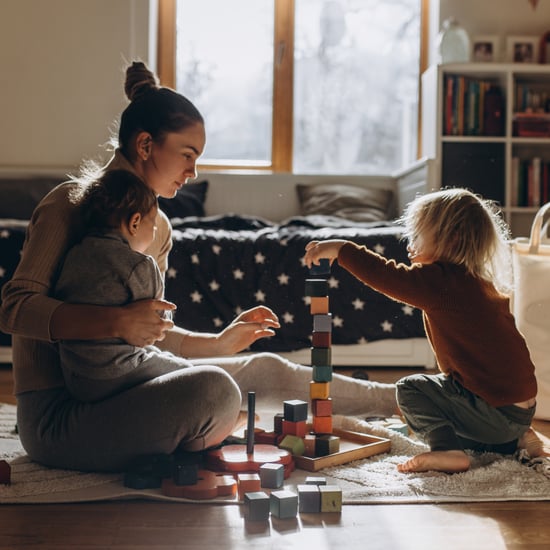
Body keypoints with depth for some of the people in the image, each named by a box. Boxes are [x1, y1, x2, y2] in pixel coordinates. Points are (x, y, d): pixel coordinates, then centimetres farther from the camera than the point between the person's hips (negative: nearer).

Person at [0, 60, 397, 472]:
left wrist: (220, 343, 10)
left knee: (264, 370, 8)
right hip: (57, 413, -8)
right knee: (214, 390, -30)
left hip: (114, 389, 8)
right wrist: (116, 321, -31)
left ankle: (391, 400, 25)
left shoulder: (157, 226, 12)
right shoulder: (71, 204, -11)